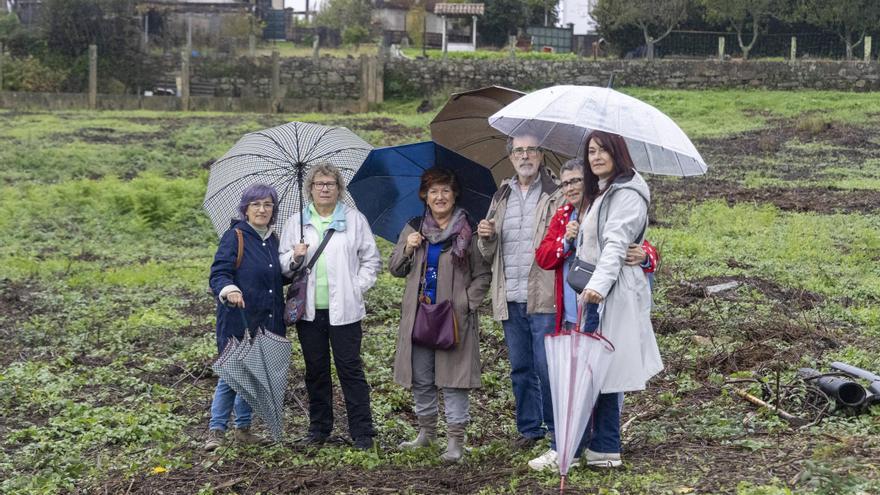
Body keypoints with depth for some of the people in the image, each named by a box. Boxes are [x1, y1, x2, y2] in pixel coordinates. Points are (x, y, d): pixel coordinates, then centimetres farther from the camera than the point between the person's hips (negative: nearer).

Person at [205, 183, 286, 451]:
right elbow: (218, 273, -16)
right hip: (238, 321, -6)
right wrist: (228, 290, -36)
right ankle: (216, 429, 5)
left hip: (267, 323, 6)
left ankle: (243, 427, 25)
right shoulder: (235, 236, -7)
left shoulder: (273, 240, 13)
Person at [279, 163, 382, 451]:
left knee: (350, 369, -4)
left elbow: (371, 260, 7)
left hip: (343, 309, -2)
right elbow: (282, 264, 12)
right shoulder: (296, 222, 11)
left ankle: (362, 432, 0)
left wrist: (357, 288, -3)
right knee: (316, 370, 9)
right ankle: (319, 428, 20)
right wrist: (294, 258, -9)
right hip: (309, 310, 2)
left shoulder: (354, 219, 6)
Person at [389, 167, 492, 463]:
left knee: (453, 377, -4)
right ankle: (427, 431, 27)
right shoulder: (413, 229, 10)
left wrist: (466, 302, -11)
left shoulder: (468, 232, -1)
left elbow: (483, 275, 1)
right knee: (421, 379, 11)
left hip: (454, 318, -4)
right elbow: (395, 269, 12)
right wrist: (408, 249, -6)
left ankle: (455, 439, 3)